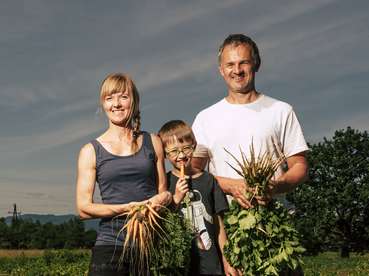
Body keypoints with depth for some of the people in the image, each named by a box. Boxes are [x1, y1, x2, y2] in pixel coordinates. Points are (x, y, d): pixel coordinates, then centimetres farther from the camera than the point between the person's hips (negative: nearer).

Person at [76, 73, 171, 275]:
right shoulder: (91, 151, 5)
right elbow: (83, 208, 0)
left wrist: (165, 198, -6)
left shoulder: (152, 143, 11)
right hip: (111, 244, -1)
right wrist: (127, 208, -14)